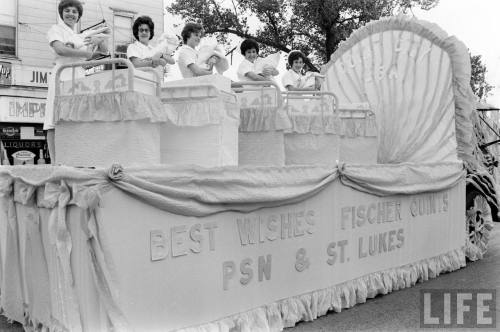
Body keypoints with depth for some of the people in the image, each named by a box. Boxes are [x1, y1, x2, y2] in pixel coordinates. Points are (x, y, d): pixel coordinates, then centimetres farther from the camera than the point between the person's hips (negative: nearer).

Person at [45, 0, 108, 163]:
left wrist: (99, 40, 1)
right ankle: (55, 163, -15)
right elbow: (59, 49, -9)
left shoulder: (81, 38, 27)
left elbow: (104, 52, 22)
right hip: (63, 75, -6)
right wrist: (85, 53, -3)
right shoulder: (56, 29, 10)